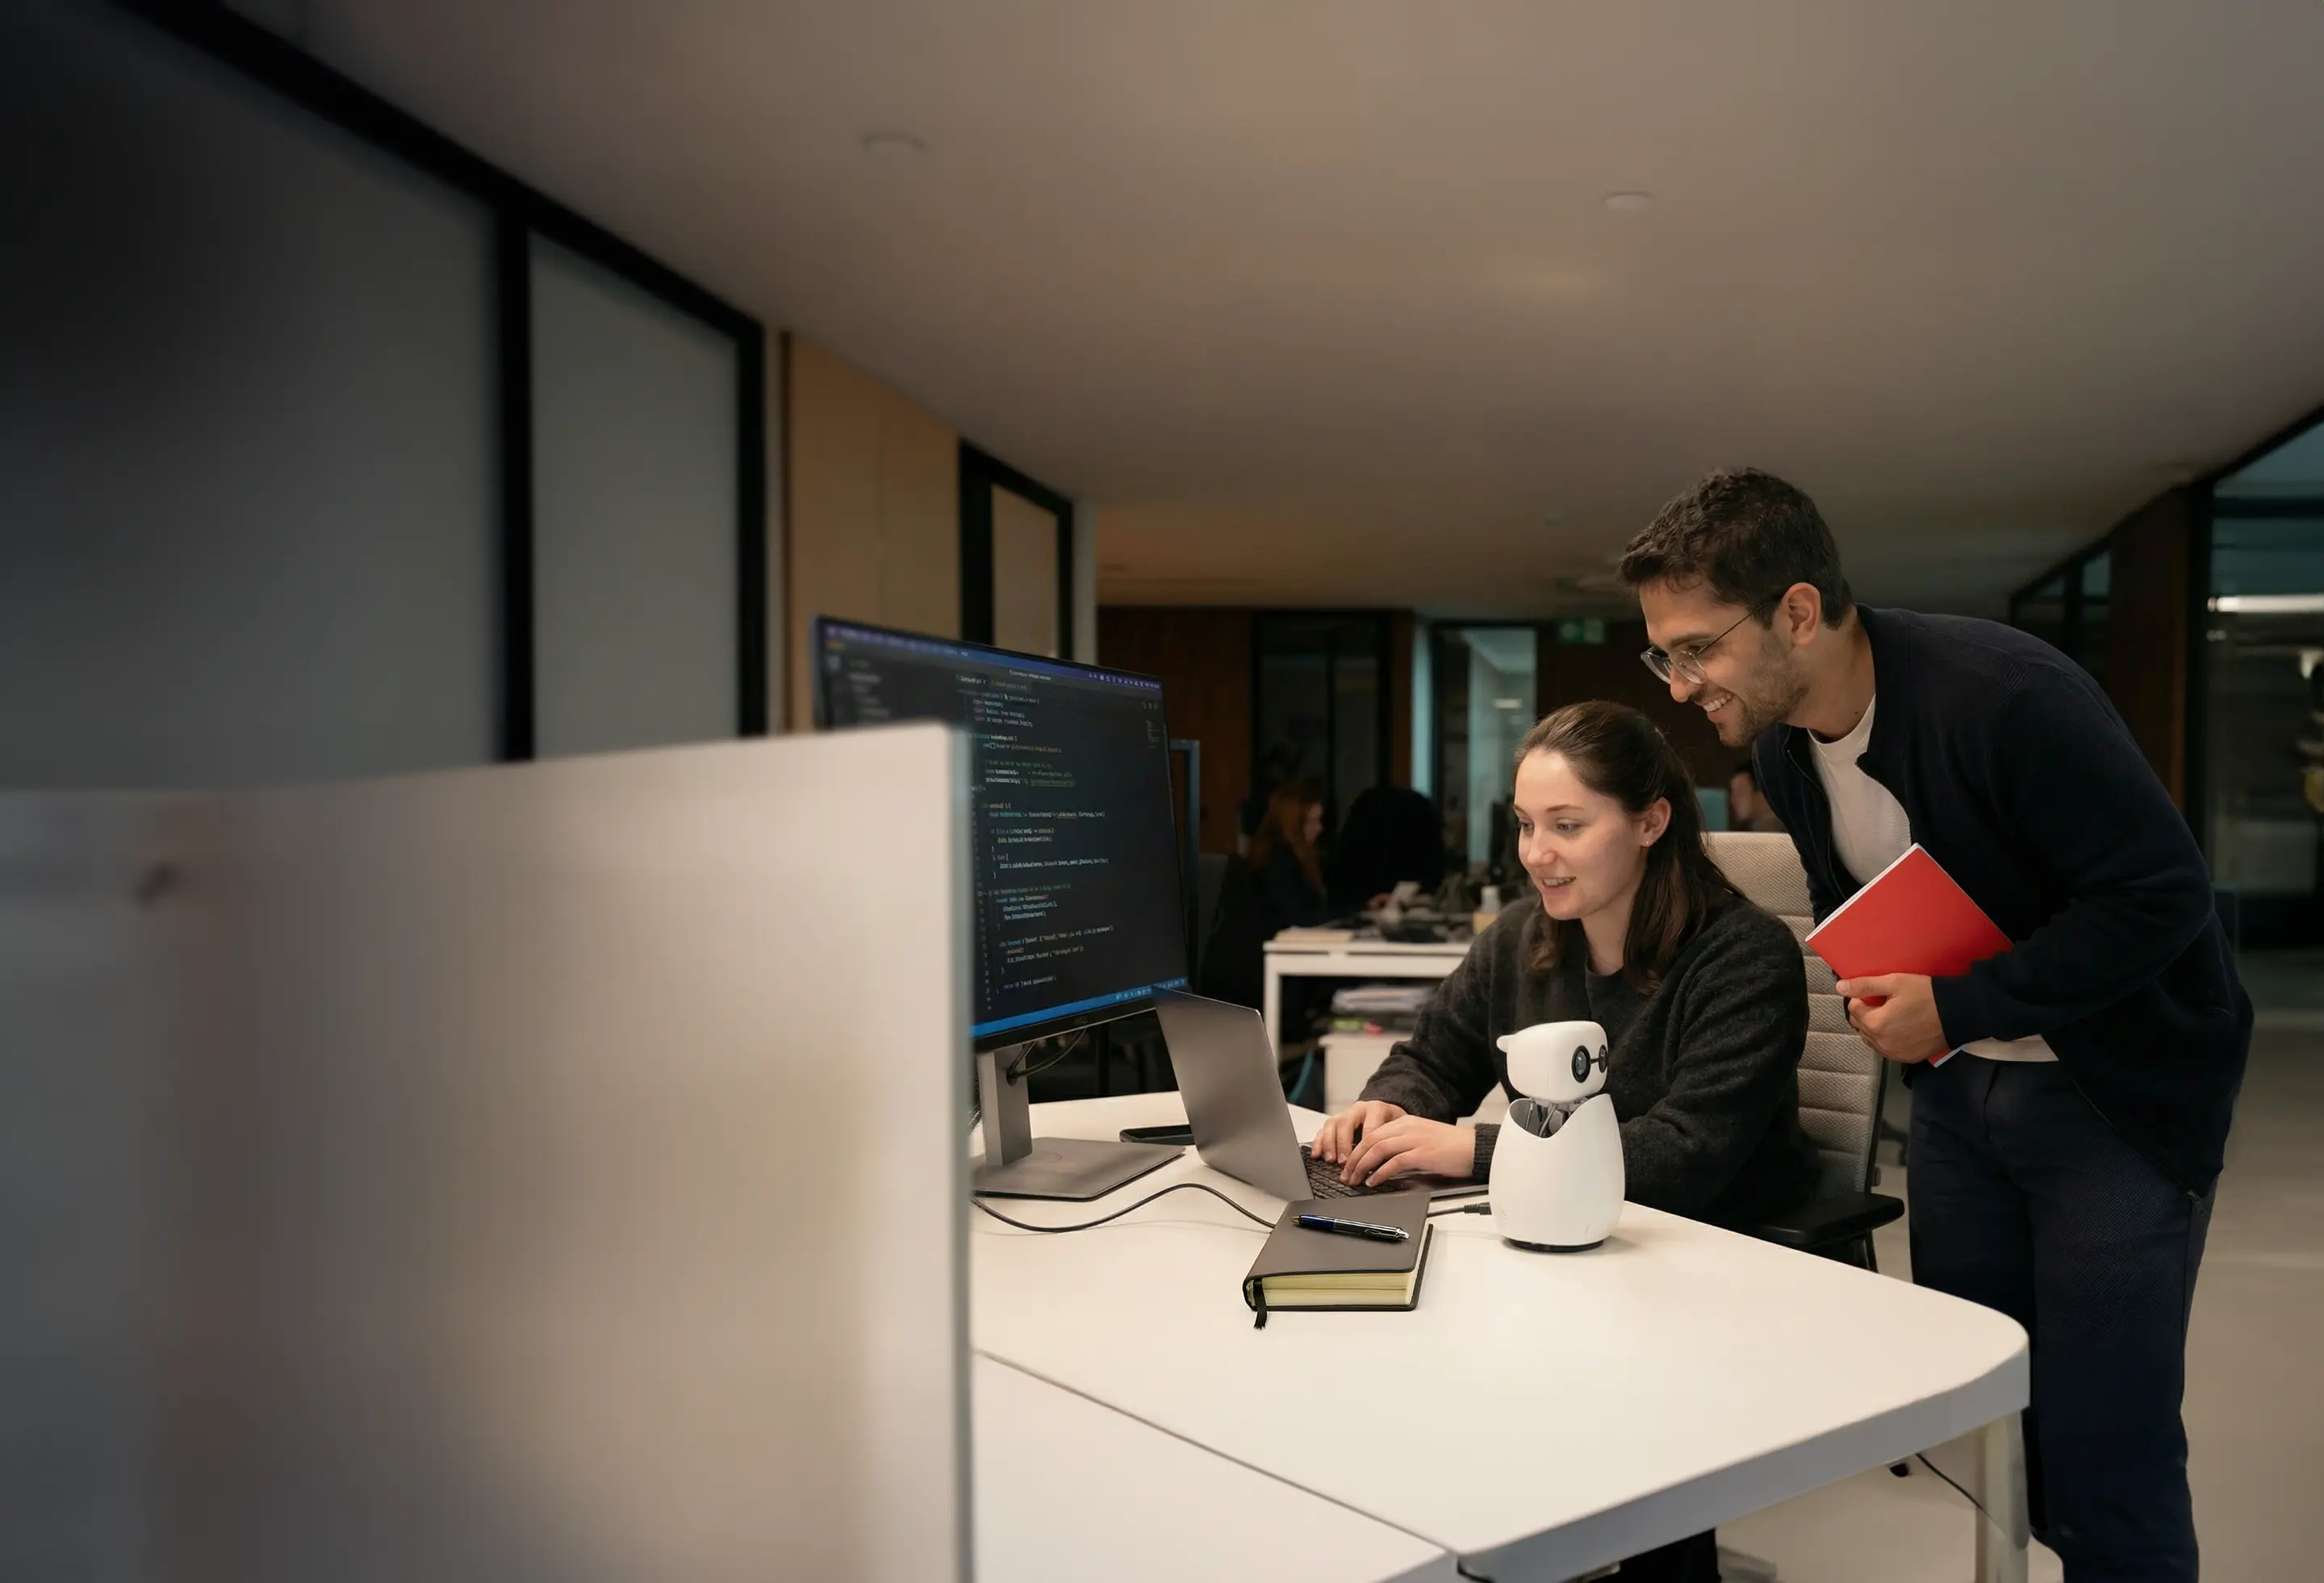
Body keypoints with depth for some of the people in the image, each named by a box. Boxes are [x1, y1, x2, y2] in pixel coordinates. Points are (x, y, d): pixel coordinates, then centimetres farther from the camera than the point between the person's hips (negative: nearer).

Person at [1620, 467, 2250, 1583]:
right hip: (1960, 1083, 7)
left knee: (2103, 1459, -4)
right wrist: (1871, 990, -5)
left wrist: (1959, 1007, -23)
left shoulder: (2001, 695, -26)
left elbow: (2162, 893, -23)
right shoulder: (1781, 744, -2)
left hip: (2116, 1091, -7)